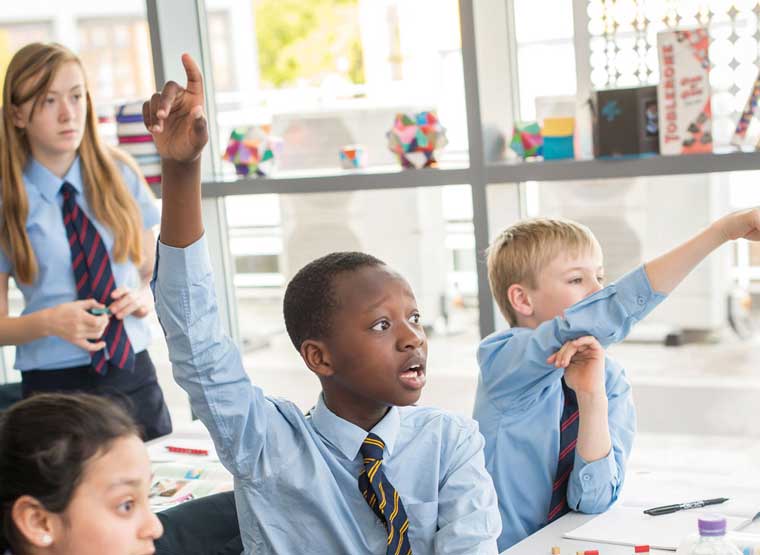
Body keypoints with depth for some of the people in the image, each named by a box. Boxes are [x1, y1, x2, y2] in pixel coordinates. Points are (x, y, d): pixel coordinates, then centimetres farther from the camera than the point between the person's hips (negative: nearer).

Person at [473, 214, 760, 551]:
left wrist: (592, 396, -20)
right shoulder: (501, 358, -12)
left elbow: (592, 502, -8)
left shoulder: (611, 380, 0)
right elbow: (606, 314, -27)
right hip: (502, 549, -3)